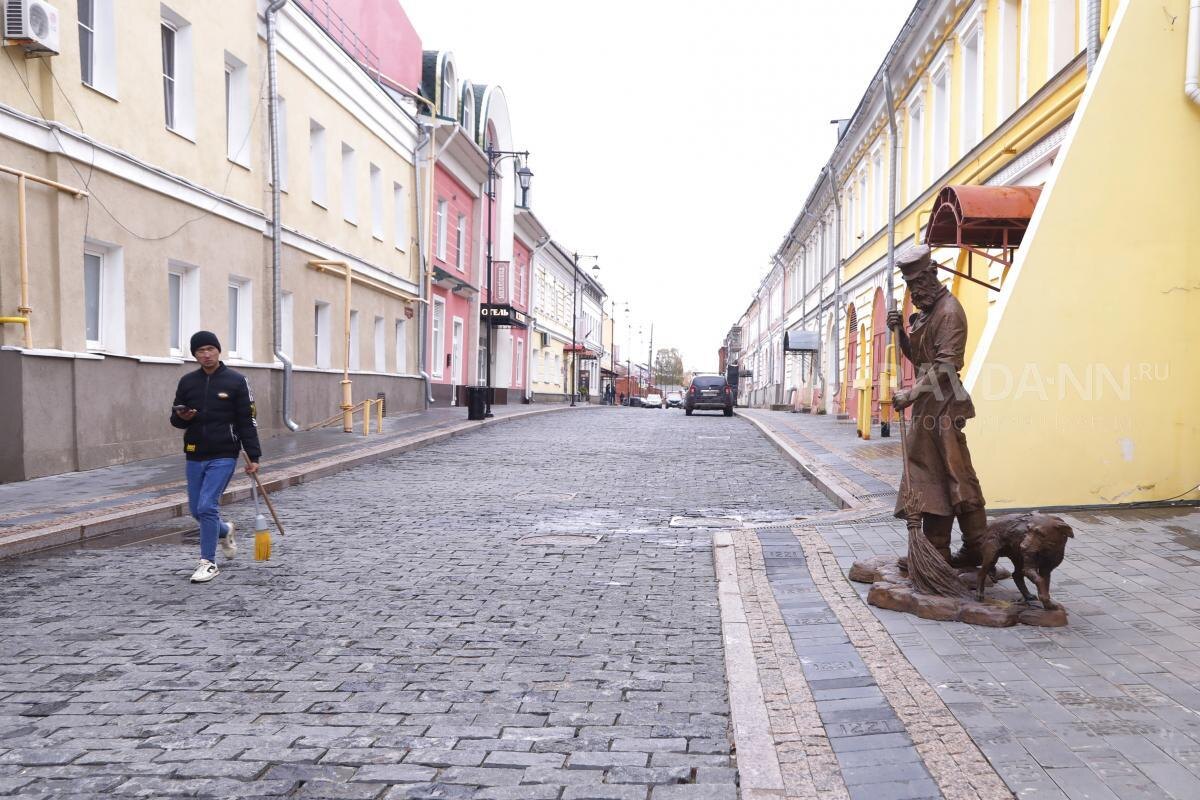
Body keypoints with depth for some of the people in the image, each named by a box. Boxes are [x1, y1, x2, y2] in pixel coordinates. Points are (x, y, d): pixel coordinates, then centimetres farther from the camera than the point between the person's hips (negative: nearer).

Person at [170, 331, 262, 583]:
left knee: (207, 507, -12)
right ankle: (225, 531, 41)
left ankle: (209, 562, 3)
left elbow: (246, 422, -4)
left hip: (223, 456, -5)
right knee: (196, 509, 11)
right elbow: (175, 418, 14)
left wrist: (253, 457, -7)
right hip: (194, 456, 5)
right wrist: (181, 417, -11)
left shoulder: (236, 381, -4)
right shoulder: (187, 382, 7)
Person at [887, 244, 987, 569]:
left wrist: (912, 393, -24)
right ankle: (936, 550, 16)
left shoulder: (949, 310, -11)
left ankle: (977, 548, 1)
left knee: (956, 475, -6)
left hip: (943, 405, -10)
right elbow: (915, 356, 23)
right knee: (929, 475, 10)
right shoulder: (925, 312, 19)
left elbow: (946, 365, -20)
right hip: (928, 405, 10)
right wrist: (901, 331, 6)